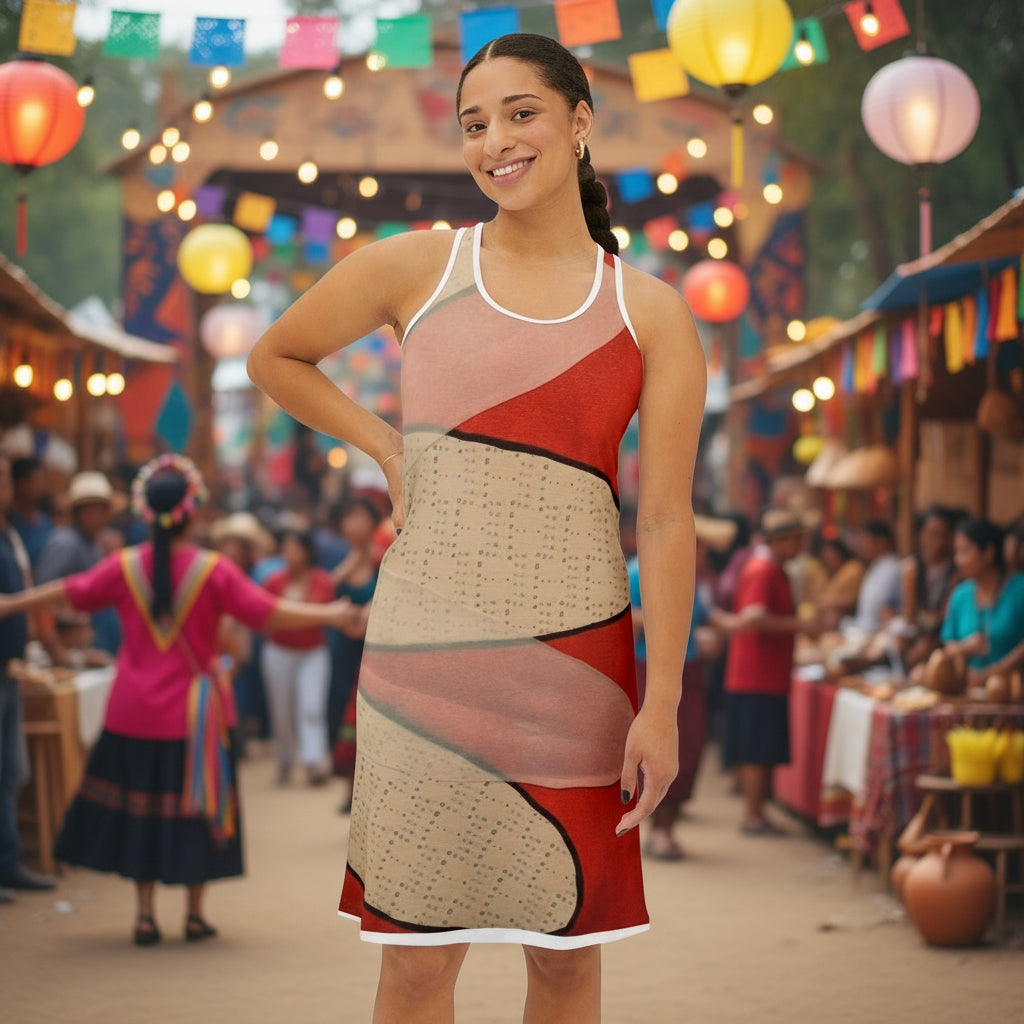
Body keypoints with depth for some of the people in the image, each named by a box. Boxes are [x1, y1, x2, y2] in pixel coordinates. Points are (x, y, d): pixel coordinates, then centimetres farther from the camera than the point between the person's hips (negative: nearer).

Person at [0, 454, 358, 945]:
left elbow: (69, 592, 6)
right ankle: (195, 914, 14)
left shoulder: (124, 566, -4)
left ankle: (144, 913, 11)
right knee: (193, 806, 9)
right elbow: (270, 613, -12)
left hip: (132, 714, 2)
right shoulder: (213, 571, -11)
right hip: (192, 714, -2)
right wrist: (330, 614, -2)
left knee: (138, 807, 11)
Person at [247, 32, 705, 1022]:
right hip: (426, 649, 0)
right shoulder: (416, 268, 4)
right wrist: (388, 449, 7)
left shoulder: (651, 316, 3)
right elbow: (275, 357, 20)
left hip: (573, 654, 0)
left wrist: (661, 705, -5)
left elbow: (665, 520, -1)